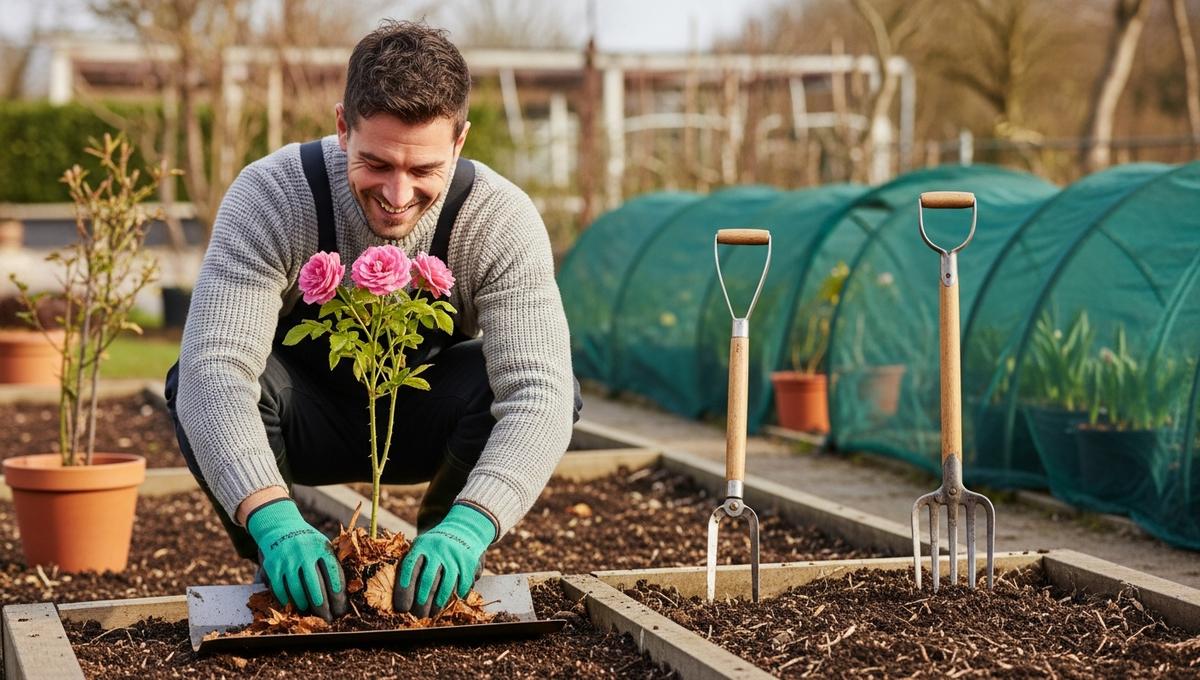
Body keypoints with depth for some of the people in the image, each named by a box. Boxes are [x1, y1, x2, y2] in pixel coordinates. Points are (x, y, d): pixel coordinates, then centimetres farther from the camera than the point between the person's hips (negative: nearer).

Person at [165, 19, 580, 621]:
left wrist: (467, 527, -52)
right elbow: (215, 370, -39)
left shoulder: (502, 219, -26)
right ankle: (286, 587, -9)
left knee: (555, 386, -29)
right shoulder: (271, 194, -29)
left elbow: (538, 394, -35)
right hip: (303, 418, -1)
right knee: (195, 380, -33)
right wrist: (274, 520, -54)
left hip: (423, 423, 1)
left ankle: (430, 576, -5)